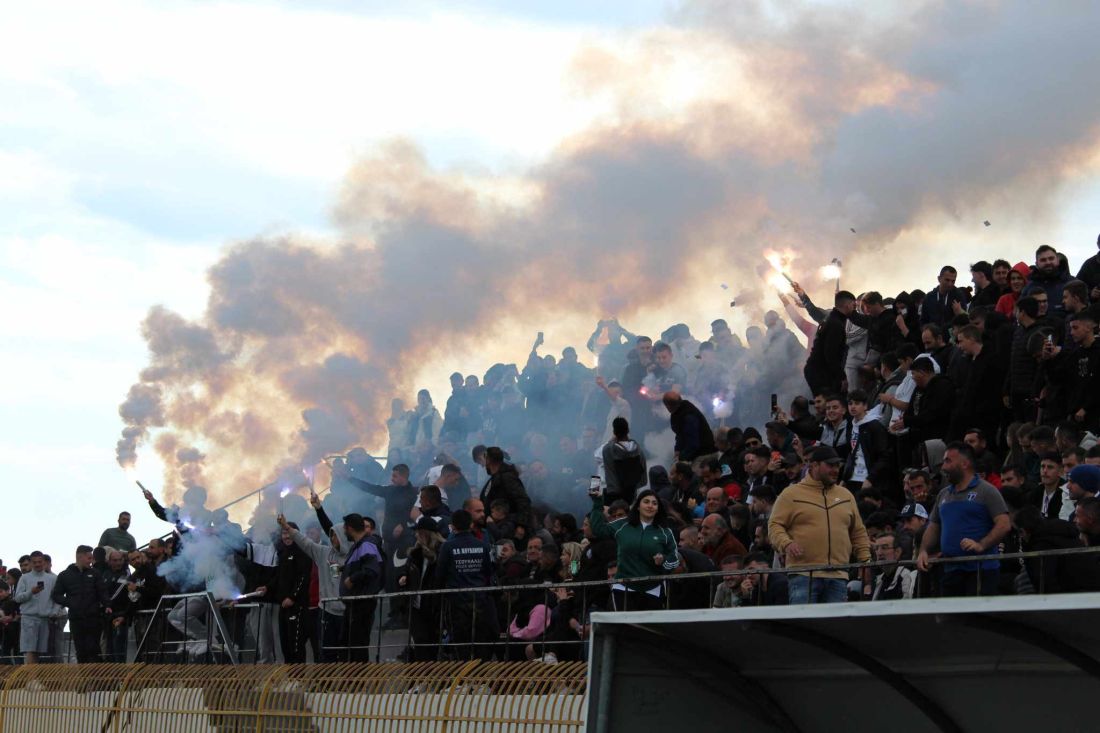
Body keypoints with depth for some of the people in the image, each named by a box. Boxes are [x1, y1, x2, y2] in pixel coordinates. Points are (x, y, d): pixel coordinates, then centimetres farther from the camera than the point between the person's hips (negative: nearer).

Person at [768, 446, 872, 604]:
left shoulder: (846, 496, 20)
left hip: (838, 577, 5)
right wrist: (786, 544, -17)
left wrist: (865, 560, 12)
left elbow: (858, 533, 24)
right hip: (803, 575, -5)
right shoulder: (791, 494, 5)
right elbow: (775, 526, 2)